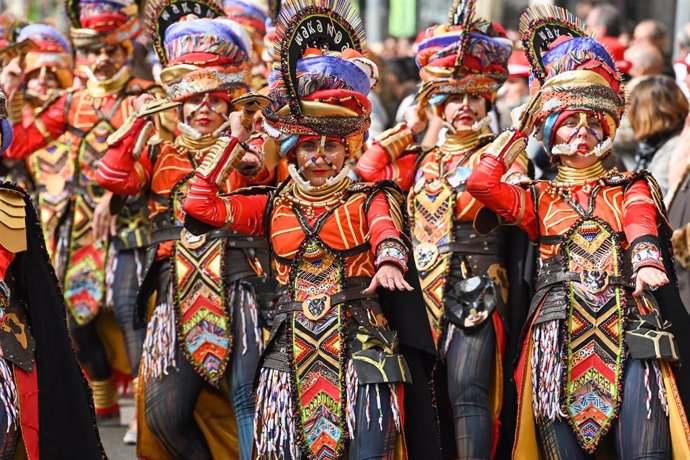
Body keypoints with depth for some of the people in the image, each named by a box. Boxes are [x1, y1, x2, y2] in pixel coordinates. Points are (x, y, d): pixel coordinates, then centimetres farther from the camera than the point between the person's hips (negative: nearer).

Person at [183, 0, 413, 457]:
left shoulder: (371, 198, 5)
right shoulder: (274, 205, 14)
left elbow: (386, 232, -17)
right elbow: (200, 204, 5)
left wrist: (389, 263, -40)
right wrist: (234, 140, 10)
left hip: (359, 343, -3)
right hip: (291, 348, 3)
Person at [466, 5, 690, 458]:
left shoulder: (632, 187, 17)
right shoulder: (539, 198, 18)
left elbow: (640, 223, -5)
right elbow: (482, 182, 1)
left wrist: (646, 261, -28)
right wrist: (520, 129, 12)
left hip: (628, 326, -1)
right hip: (560, 331, 1)